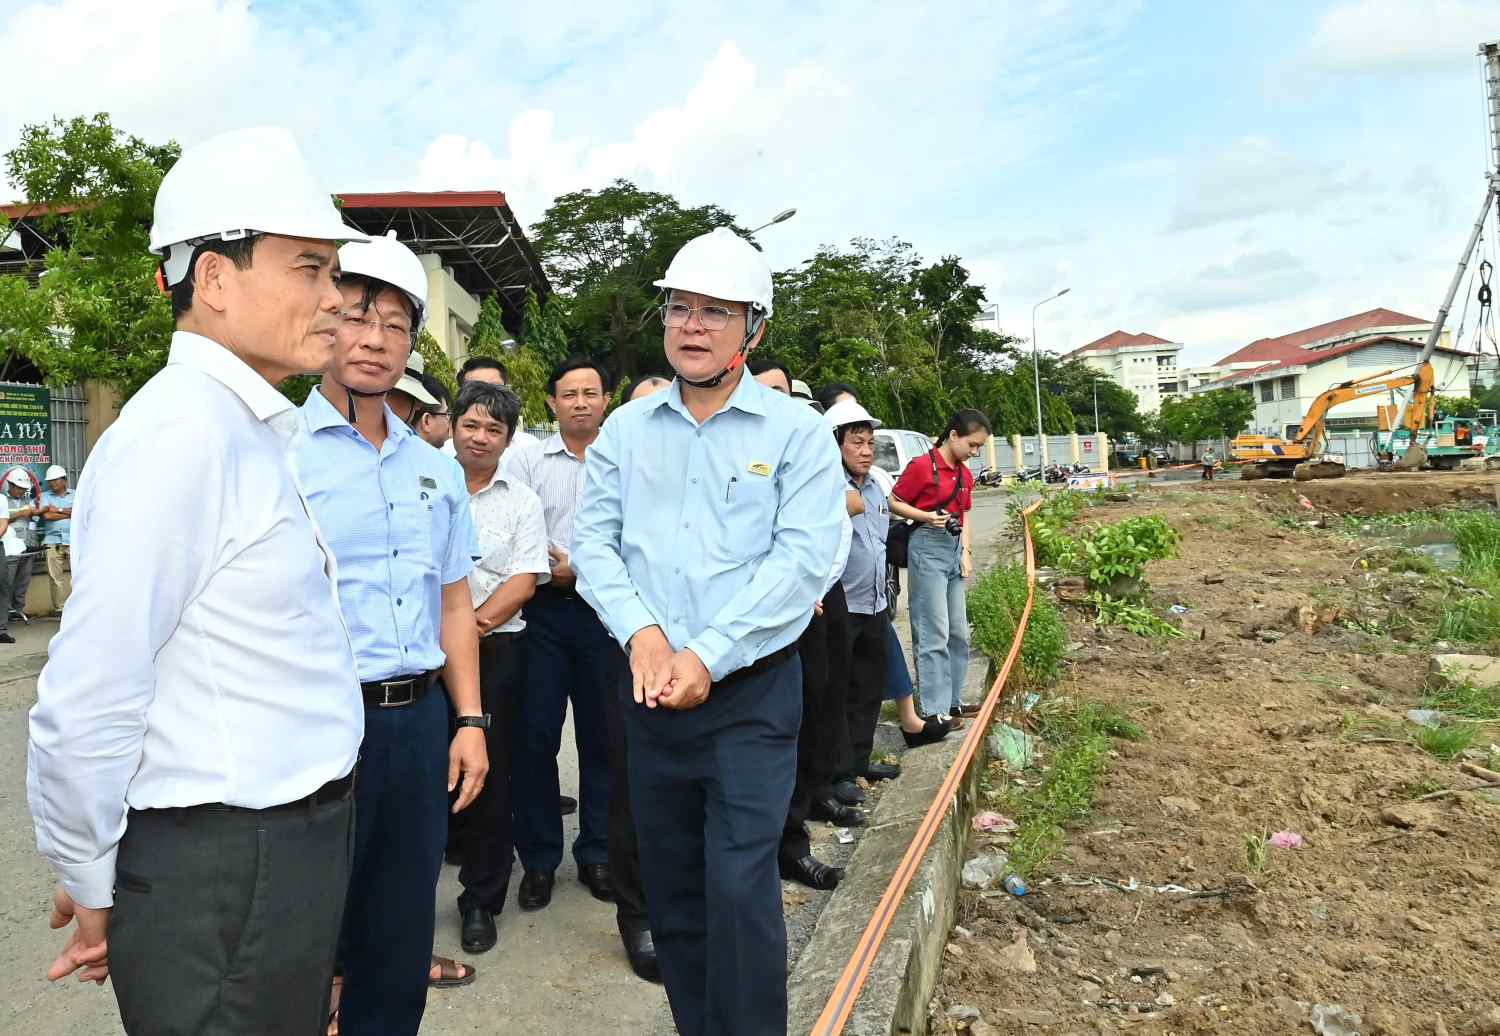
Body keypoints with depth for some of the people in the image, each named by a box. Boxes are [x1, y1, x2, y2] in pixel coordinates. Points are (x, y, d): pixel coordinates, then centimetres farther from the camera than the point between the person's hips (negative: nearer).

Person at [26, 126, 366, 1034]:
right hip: (220, 875, -9)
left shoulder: (251, 433, 10)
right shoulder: (180, 434, -21)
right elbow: (83, 709, -22)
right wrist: (94, 890, -8)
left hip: (290, 851, 9)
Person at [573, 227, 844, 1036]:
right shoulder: (626, 428, 8)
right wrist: (641, 631, -13)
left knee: (740, 885, -6)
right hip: (651, 688, 4)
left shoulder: (796, 431, -3)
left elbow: (803, 558, -13)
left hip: (752, 690, -4)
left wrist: (709, 655, -18)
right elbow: (592, 541, 3)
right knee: (670, 883, 14)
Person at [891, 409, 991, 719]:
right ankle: (935, 710, 0)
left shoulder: (965, 474, 12)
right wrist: (927, 517, -20)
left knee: (958, 632, 13)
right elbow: (894, 503, -7)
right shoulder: (922, 466, -11)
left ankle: (952, 700, 24)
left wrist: (966, 552, 8)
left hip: (954, 549, 8)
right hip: (928, 547, -8)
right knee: (934, 633, -7)